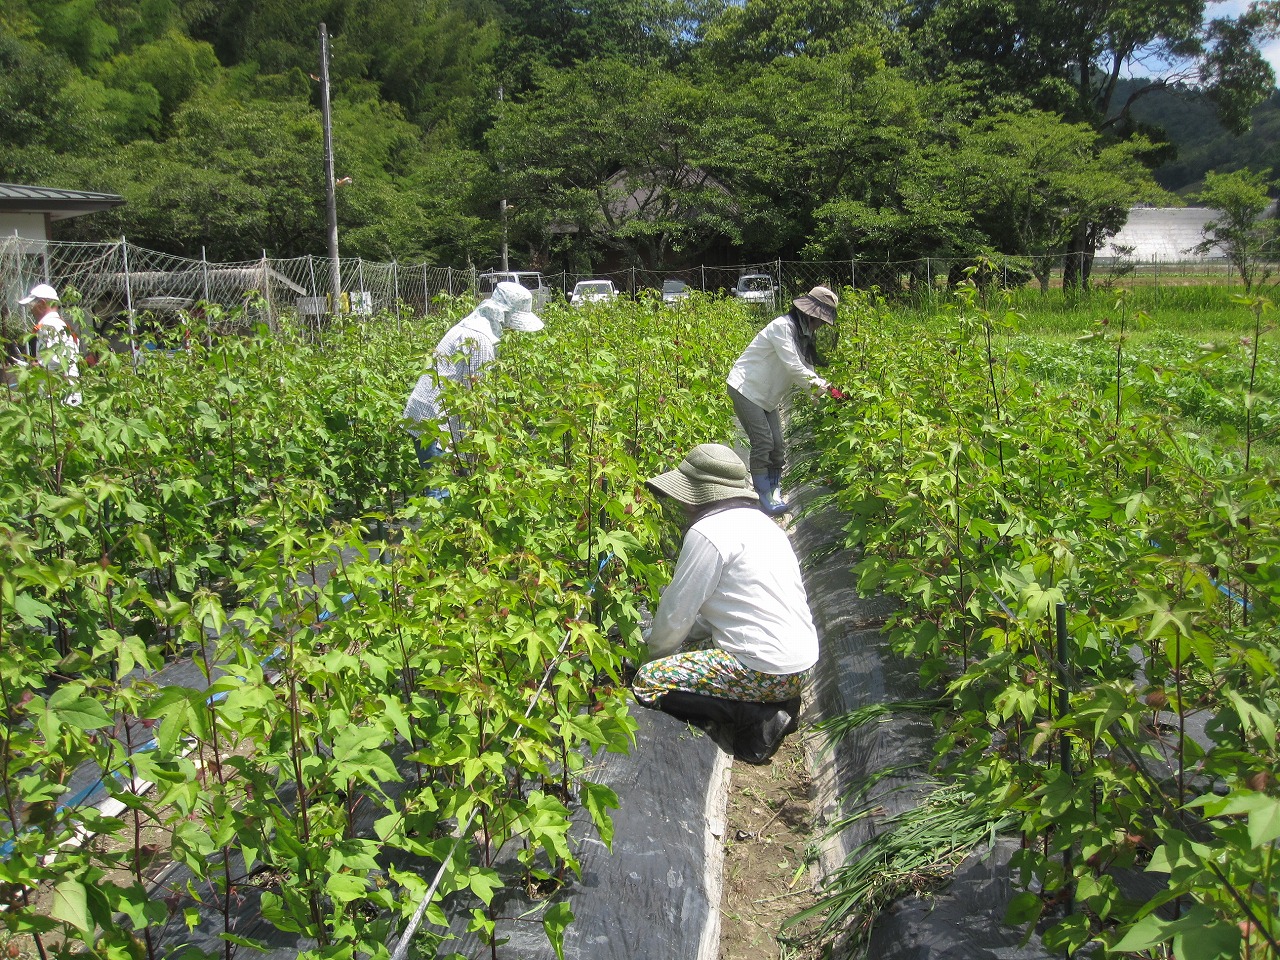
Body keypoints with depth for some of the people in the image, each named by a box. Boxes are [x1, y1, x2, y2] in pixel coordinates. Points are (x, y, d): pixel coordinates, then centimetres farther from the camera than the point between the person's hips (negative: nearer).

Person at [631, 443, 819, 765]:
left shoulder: (708, 532, -15)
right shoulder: (757, 521, 15)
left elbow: (677, 612, -9)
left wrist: (654, 653, 10)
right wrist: (669, 649, 20)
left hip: (767, 668, -10)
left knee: (647, 682, -5)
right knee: (684, 649, 27)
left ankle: (756, 717, -8)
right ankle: (774, 703, 10)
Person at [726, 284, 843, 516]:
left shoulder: (802, 335, 12)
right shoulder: (783, 326, -18)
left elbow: (801, 372, 8)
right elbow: (794, 368, -23)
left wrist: (820, 391, -7)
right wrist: (825, 386, -19)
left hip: (766, 396, 9)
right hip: (746, 389, -9)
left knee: (777, 444, 2)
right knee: (763, 442, -14)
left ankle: (774, 493, 10)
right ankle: (764, 498, -8)